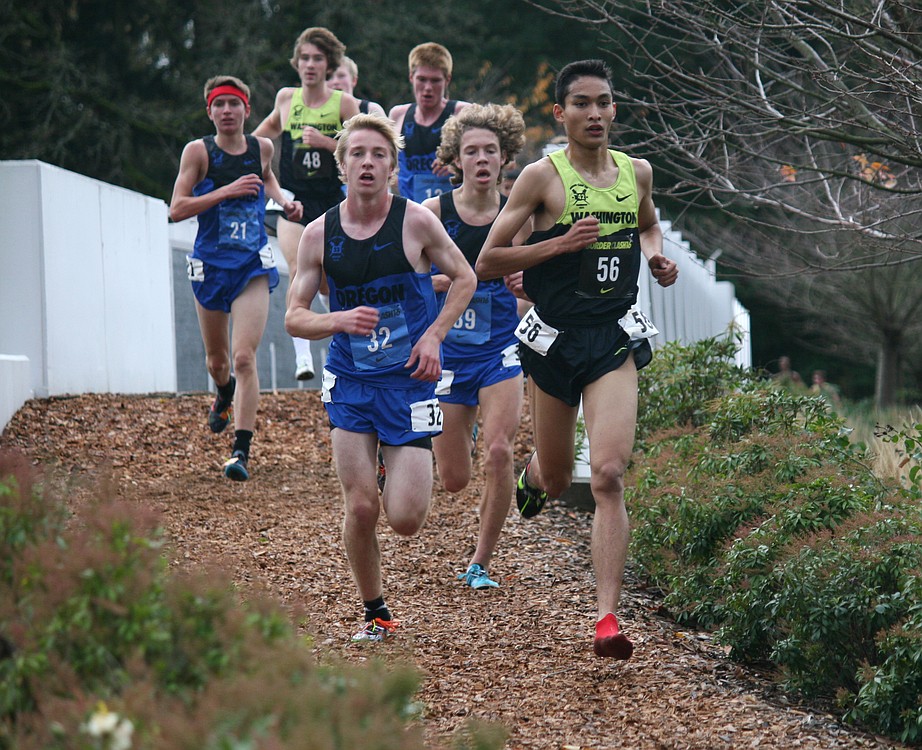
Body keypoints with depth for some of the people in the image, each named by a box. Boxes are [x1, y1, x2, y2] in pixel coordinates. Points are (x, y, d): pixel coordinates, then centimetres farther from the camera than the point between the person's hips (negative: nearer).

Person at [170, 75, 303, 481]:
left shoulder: (262, 147, 2)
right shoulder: (198, 151, -7)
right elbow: (177, 209, -14)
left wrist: (283, 201, 8)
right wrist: (227, 191, -21)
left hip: (253, 265, 0)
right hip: (209, 265, 0)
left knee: (244, 357, -15)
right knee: (216, 360, 18)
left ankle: (241, 451, -15)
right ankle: (225, 393, 55)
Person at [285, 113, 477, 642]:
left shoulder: (417, 222, -9)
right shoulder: (319, 235, -3)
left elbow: (466, 279, 6)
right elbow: (294, 318, 1)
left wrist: (434, 335, -7)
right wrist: (339, 321, -20)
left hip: (410, 381, -2)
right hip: (351, 382, 2)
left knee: (405, 519, -7)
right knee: (361, 508, -5)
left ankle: (412, 480, 31)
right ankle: (376, 613, 17)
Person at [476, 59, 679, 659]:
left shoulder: (638, 172, 6)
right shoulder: (542, 177, -7)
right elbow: (487, 263, -7)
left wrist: (657, 256, 6)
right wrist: (562, 242, -19)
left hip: (615, 341, 1)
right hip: (554, 340, -1)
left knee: (609, 476, -15)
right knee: (557, 481, 14)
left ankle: (608, 617, -17)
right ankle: (532, 473, 54)